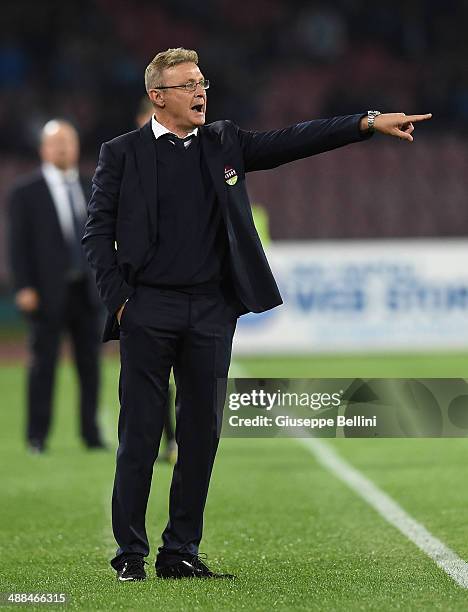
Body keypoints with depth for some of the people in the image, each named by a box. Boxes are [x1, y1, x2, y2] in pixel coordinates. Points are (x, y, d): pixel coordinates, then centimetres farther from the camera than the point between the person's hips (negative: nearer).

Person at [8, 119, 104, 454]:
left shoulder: (89, 188, 14)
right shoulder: (26, 191, 0)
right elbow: (18, 243, -3)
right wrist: (24, 288, -11)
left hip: (87, 290, 4)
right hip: (49, 292, -4)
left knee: (90, 362, 4)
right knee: (43, 363, -2)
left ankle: (92, 433, 10)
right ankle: (37, 436, 3)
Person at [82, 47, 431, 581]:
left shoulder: (224, 144, 12)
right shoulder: (122, 153, 2)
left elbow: (291, 142, 6)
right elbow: (98, 233, 1)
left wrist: (370, 122, -3)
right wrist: (118, 300, -7)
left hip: (212, 311, 4)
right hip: (148, 311, -4)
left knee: (201, 433, 5)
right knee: (140, 434, -1)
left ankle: (181, 552, 13)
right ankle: (130, 552, 7)